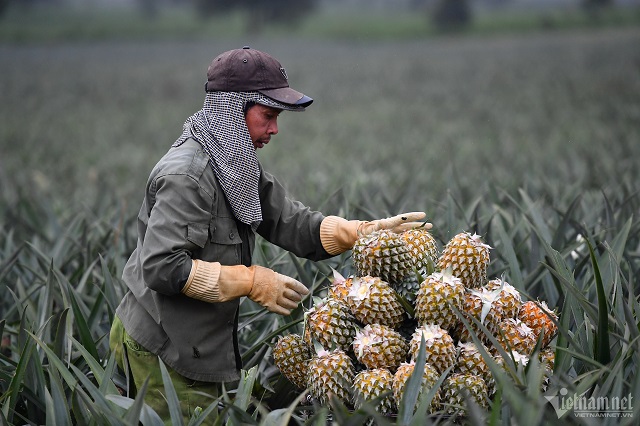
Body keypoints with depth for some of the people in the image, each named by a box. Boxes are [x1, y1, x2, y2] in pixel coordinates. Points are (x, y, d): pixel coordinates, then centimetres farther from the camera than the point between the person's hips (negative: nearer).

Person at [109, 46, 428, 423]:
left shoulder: (239, 166, 6)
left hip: (199, 346, 9)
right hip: (162, 350, -9)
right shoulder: (186, 175, -25)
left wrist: (365, 231, -9)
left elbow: (291, 223, 4)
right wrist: (252, 282, -24)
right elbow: (162, 267, -30)